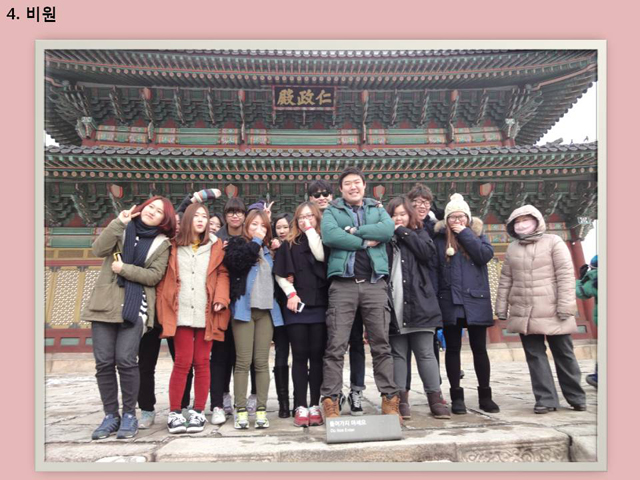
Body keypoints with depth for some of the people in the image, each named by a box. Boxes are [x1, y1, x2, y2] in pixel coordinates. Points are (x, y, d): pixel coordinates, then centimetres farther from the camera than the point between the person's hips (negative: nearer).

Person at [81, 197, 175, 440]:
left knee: (125, 360, -13)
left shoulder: (161, 244, 8)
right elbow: (98, 249, -4)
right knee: (103, 362, 0)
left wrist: (124, 268, -10)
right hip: (104, 304, 2)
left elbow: (154, 275, -4)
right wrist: (118, 222, -8)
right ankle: (110, 415, 14)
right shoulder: (122, 229, 13)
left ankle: (129, 415, 4)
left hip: (135, 307, -2)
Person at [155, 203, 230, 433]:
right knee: (182, 362, -1)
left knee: (201, 362, 6)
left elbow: (223, 273, 5)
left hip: (206, 314, 1)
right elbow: (165, 276, 9)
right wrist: (163, 305, -1)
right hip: (181, 313, -1)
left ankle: (198, 412, 15)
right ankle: (174, 412, 11)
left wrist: (221, 298, -9)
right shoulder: (174, 246, 9)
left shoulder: (216, 245, 9)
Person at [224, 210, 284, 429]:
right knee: (243, 361, -4)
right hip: (244, 308, -4)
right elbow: (236, 261, -15)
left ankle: (261, 409, 8)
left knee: (262, 362, 3)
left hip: (266, 310, 4)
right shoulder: (237, 243, 7)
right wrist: (255, 241, -7)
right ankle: (241, 410, 3)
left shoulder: (268, 249, 19)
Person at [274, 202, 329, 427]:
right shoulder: (289, 244, 11)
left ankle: (315, 406, 10)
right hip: (296, 306, 1)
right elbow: (280, 274, 8)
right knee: (300, 356, 3)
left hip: (319, 305, 0)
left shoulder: (323, 240, 9)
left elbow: (321, 256, -13)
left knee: (316, 355, 3)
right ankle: (300, 407, 6)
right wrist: (290, 293, -6)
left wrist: (311, 230, -4)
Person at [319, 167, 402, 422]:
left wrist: (354, 231, -7)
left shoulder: (377, 209, 19)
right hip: (343, 284, -2)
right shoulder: (331, 211, 13)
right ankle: (330, 401, 5)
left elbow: (388, 229, -3)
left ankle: (390, 399, 13)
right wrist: (365, 241, -6)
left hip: (374, 283, 2)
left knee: (381, 344, 5)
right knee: (336, 345, -2)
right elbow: (329, 235, -9)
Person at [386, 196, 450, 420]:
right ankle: (400, 399, 11)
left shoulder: (419, 234, 14)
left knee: (425, 353, 3)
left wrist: (402, 232, -4)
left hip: (418, 304, 0)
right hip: (394, 306, 0)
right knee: (397, 354, 5)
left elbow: (428, 252, -7)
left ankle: (435, 398, 9)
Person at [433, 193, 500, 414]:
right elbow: (432, 268, -1)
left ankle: (485, 395, 21)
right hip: (449, 302, -1)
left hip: (476, 301, 1)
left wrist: (465, 234, -9)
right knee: (453, 349, 6)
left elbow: (486, 255, -10)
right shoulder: (439, 239, 4)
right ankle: (457, 396, 17)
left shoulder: (477, 235, 9)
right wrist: (435, 298, -9)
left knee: (479, 349, 8)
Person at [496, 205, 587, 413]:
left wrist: (565, 306, -14)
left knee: (563, 353, 9)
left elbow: (566, 275, -7)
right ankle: (546, 398, 12)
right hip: (523, 313, 4)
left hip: (552, 311, -3)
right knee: (535, 355, 5)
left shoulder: (553, 242, -2)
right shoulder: (512, 248, 11)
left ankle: (576, 397, 24)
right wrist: (501, 307, 8)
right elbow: (505, 280, 12)